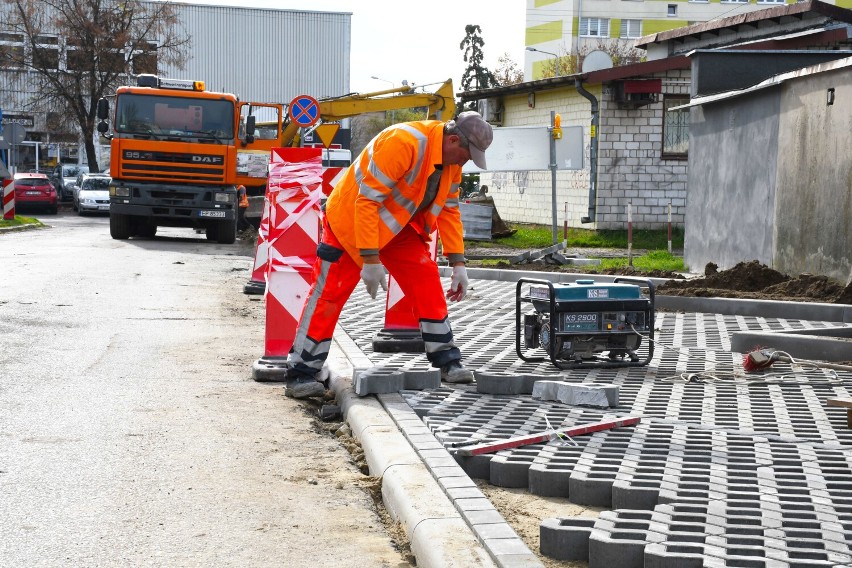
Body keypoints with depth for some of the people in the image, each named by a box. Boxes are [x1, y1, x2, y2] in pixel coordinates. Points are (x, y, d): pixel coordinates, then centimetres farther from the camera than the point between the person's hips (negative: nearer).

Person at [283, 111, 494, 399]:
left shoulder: (451, 161, -5)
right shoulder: (402, 143, -33)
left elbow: (449, 209, 6)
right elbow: (367, 200, -33)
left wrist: (458, 263, 1)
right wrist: (370, 260, -33)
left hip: (398, 226, 8)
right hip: (351, 220, -8)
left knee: (428, 283, -1)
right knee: (329, 294, -6)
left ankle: (446, 361, 8)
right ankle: (300, 374, -1)